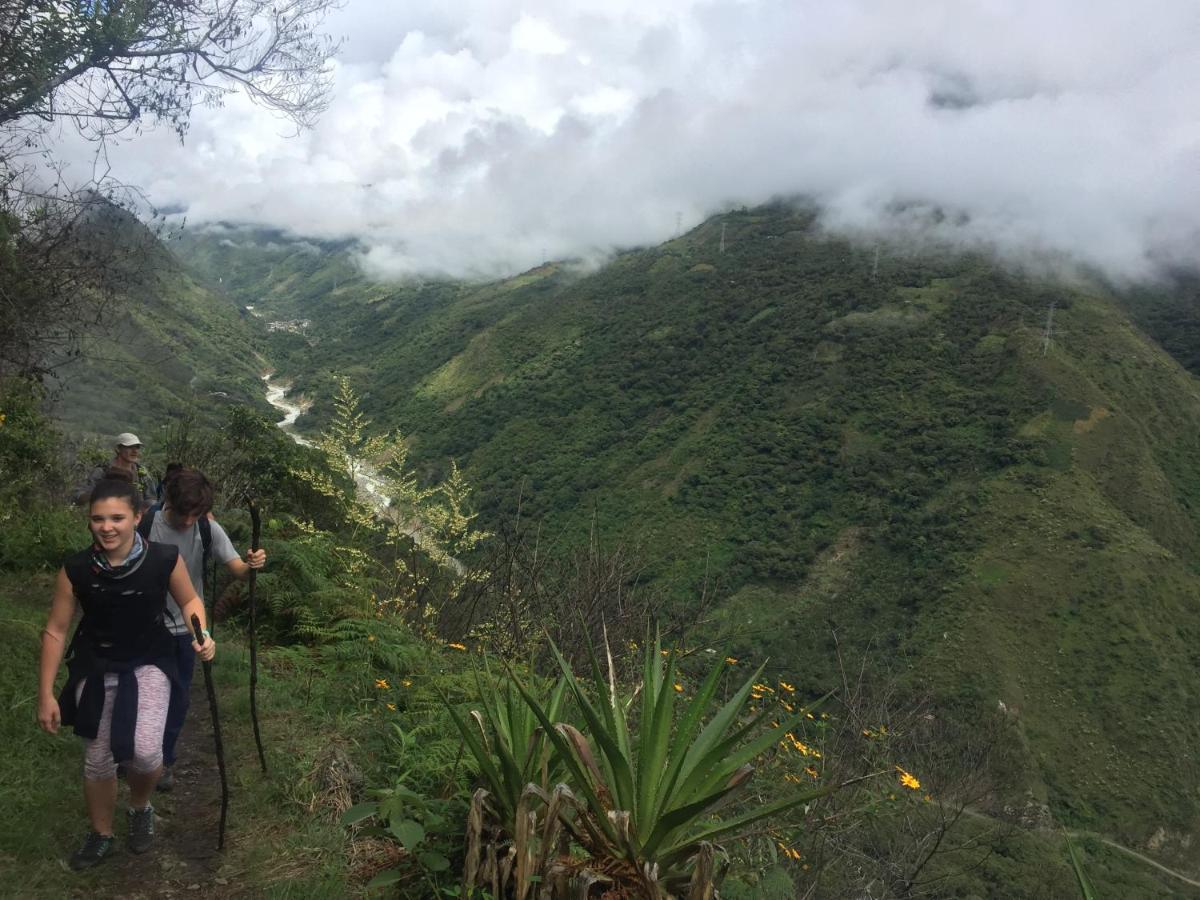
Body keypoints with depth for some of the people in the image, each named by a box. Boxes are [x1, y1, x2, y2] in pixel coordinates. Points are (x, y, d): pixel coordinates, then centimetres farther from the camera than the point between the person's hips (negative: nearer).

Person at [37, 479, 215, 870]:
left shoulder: (164, 559, -18)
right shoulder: (76, 569, -15)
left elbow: (189, 600, 2)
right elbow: (55, 632, -4)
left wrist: (202, 634, -18)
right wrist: (46, 695, -2)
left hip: (148, 665, -2)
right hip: (95, 670, 2)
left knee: (145, 751, -20)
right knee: (97, 761, 14)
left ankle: (140, 808, 16)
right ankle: (101, 835, 42)